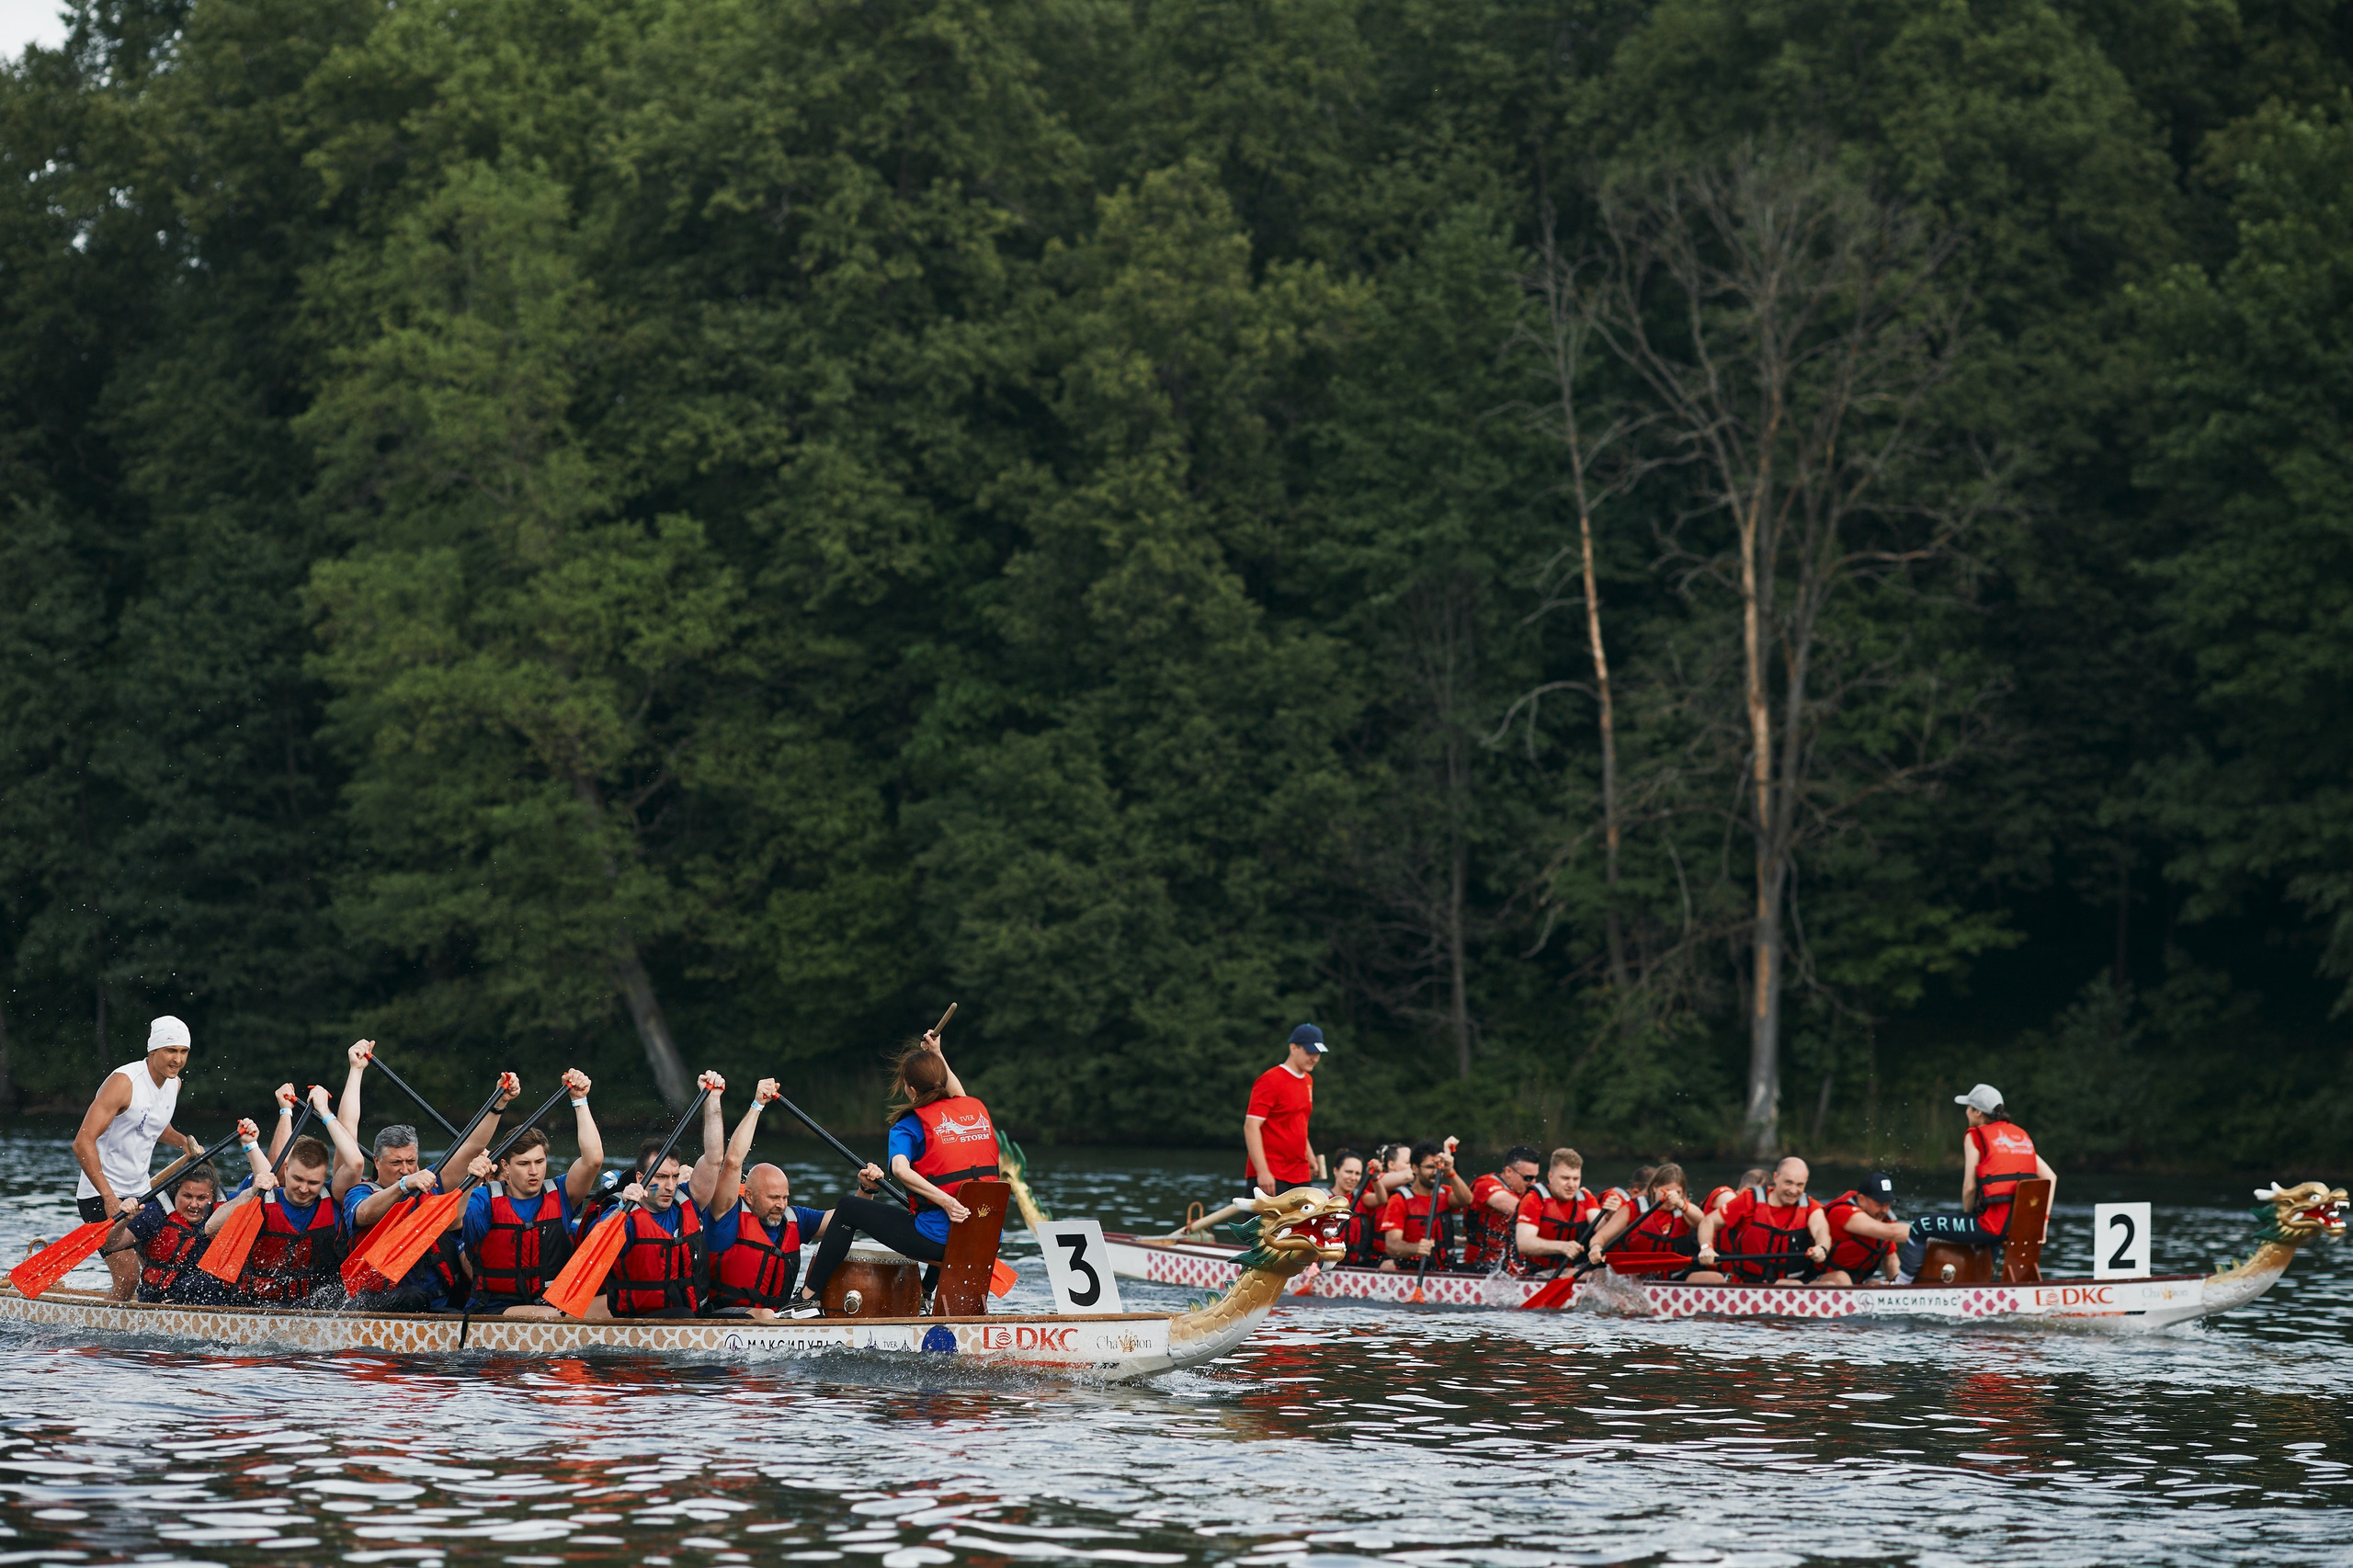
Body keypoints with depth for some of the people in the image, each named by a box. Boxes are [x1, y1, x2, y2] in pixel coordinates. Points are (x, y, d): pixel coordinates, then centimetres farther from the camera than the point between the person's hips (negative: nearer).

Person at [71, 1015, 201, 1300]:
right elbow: (83, 1142, -26)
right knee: (128, 1278, -17)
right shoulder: (124, 1082, -19)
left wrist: (183, 1142, 7)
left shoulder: (174, 1084, 7)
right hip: (101, 1195, -8)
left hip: (140, 1194, 8)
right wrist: (109, 1198, -33)